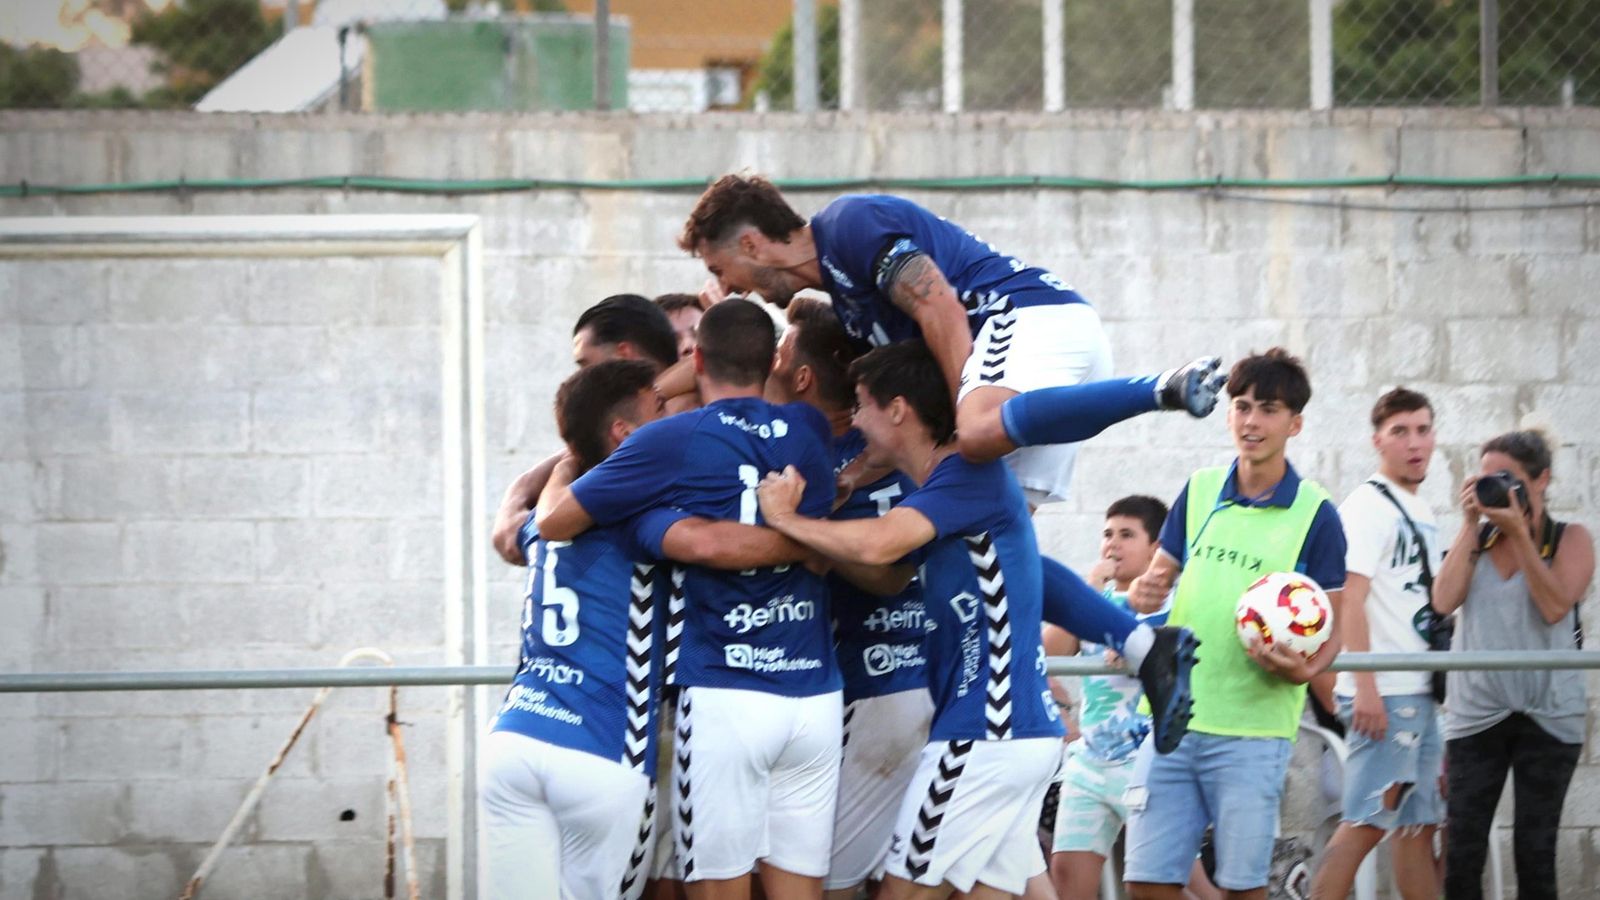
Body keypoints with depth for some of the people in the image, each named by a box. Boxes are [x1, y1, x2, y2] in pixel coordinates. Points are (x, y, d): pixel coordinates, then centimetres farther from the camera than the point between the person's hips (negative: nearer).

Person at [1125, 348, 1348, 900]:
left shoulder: (1315, 514, -3)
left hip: (1251, 732, -4)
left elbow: (1331, 631, -1)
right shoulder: (1199, 492, 9)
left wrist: (1304, 668, -23)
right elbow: (1158, 578, 17)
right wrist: (1143, 595, -7)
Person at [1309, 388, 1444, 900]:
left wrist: (1443, 686, 18)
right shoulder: (1368, 507, -9)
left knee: (1418, 824, 10)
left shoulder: (1418, 512, 18)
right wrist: (1365, 688, -23)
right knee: (1368, 821, -12)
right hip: (1384, 694, -9)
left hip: (1420, 692, 9)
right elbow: (1351, 601, -17)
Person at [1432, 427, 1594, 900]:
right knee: (1463, 849, -4)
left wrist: (1519, 532, -15)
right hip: (1476, 713, 2)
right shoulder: (1475, 540, 11)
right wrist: (1471, 525, -6)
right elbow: (1445, 600, -5)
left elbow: (1555, 606, -15)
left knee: (1535, 849, 0)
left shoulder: (1569, 539, 1)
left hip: (1546, 715, -2)